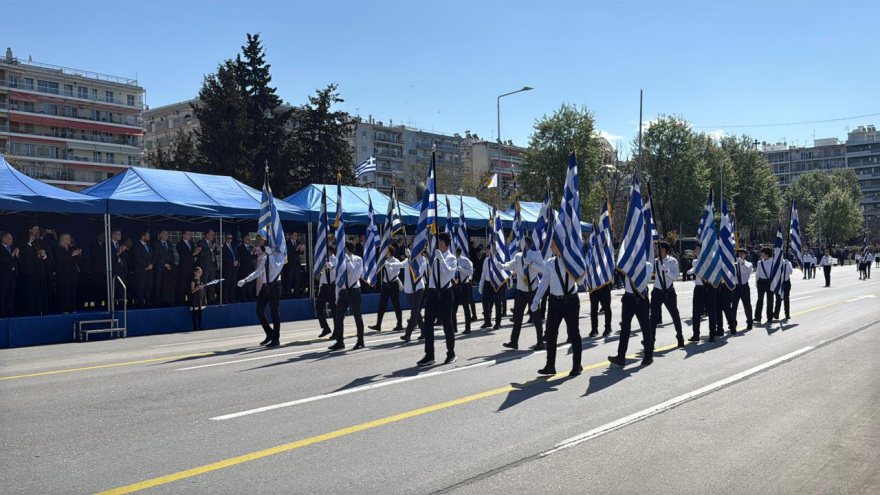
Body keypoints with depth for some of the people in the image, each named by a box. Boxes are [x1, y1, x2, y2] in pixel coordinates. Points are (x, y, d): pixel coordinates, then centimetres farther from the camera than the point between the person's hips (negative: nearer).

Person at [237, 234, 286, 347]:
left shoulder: (280, 254, -4)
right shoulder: (266, 256, 15)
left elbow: (277, 267, -22)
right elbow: (259, 271, 15)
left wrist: (270, 254, -19)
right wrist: (245, 280, 7)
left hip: (274, 285, -7)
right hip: (265, 285, 7)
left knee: (274, 311, -3)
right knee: (259, 310, 5)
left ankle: (276, 338, 8)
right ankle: (269, 334, 22)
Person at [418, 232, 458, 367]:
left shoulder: (451, 258, -4)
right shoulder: (433, 256, 9)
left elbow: (449, 272, -22)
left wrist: (441, 258, -27)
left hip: (444, 294, -5)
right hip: (432, 293, 5)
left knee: (447, 325, 5)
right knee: (428, 324, 2)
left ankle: (451, 354, 20)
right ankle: (429, 356, 8)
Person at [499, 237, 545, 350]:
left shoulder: (536, 254, -4)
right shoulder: (518, 256, 8)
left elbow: (542, 269, -12)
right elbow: (511, 265, -7)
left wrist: (530, 262, -21)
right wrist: (502, 266, -26)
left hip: (533, 290, -4)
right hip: (521, 290, 4)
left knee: (536, 316, 2)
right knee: (517, 316, 1)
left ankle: (540, 342, 13)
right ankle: (514, 341, 5)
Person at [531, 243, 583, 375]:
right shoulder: (549, 263, 4)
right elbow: (544, 283, 6)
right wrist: (535, 302, 2)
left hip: (571, 301, -3)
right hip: (555, 301, 3)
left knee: (573, 334, 7)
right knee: (551, 334, 4)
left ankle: (577, 365, 19)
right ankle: (550, 366, 14)